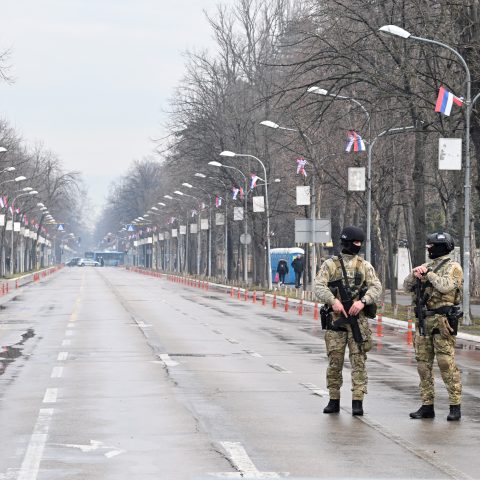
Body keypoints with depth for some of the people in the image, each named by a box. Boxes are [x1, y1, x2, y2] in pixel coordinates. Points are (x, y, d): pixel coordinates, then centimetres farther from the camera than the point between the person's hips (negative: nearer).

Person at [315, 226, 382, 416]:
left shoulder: (365, 266, 10)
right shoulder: (330, 264, 5)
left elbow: (376, 288, -1)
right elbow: (319, 286, -5)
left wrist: (362, 301, -18)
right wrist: (333, 301, -21)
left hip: (358, 319, 1)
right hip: (335, 319, -1)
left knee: (358, 360, -4)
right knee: (334, 361, 2)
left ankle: (358, 401, -3)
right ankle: (334, 400, 13)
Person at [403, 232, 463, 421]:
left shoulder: (453, 267, -4)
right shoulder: (427, 266, 17)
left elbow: (445, 286, -22)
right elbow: (407, 286, 14)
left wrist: (429, 274, -12)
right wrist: (414, 274, -5)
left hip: (442, 321, -7)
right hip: (423, 321, 7)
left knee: (446, 364, -9)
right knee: (423, 364, 7)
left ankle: (455, 406, -5)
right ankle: (427, 405, 13)